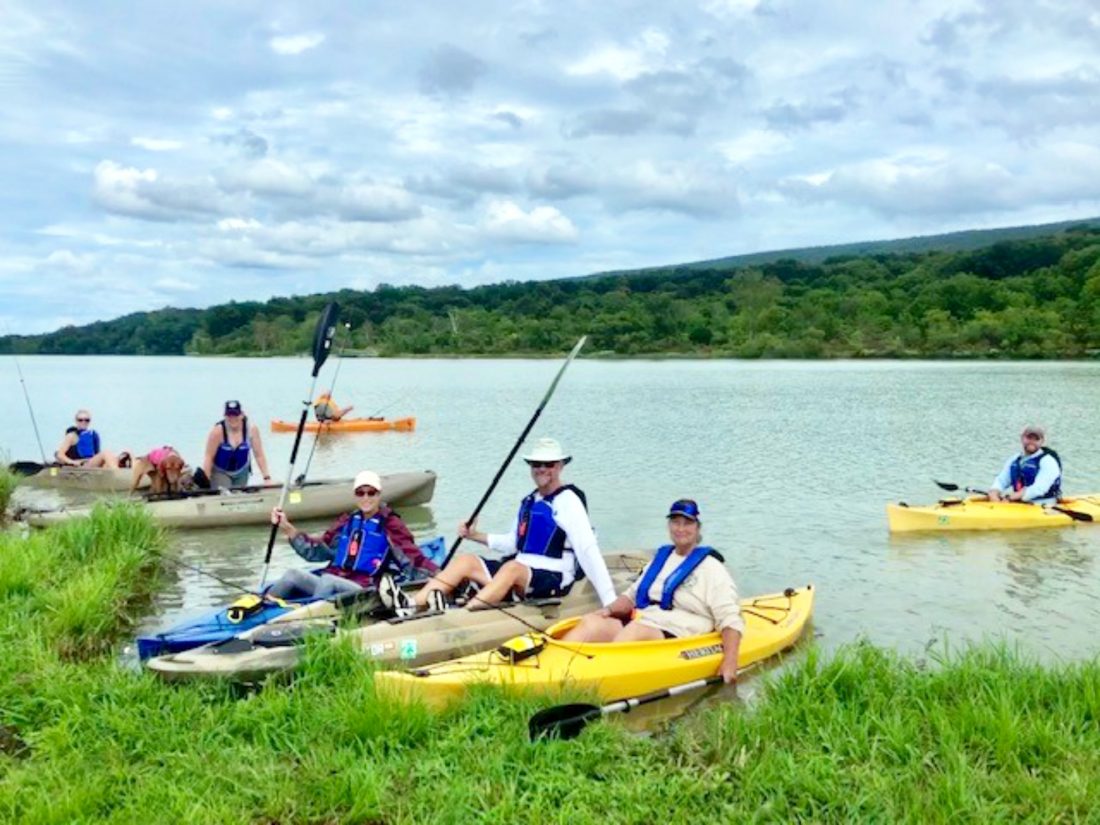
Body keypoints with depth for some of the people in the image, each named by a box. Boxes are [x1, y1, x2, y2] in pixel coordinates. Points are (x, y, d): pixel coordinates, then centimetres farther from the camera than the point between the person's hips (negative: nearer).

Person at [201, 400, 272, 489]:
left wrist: (267, 477, -16)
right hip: (220, 472, -3)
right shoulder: (218, 431, -27)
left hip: (241, 471, 3)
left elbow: (259, 455, -13)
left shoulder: (251, 429, -20)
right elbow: (208, 457, -20)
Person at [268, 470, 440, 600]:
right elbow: (317, 551, 21)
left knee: (328, 582, -34)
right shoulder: (347, 522, 20)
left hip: (362, 590, -5)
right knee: (292, 575, -20)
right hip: (331, 580, 5)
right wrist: (286, 527, 15)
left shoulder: (390, 525, 6)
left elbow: (414, 559, -2)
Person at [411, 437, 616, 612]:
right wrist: (476, 536, 11)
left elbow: (588, 551, -17)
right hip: (520, 572, 8)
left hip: (554, 580, -8)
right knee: (466, 561, -9)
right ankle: (415, 607, -26)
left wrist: (610, 601, -23)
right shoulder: (529, 501, 16)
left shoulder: (568, 501, -8)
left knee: (512, 568, -36)